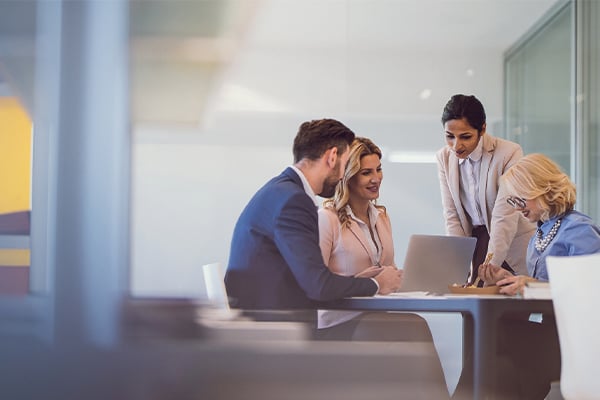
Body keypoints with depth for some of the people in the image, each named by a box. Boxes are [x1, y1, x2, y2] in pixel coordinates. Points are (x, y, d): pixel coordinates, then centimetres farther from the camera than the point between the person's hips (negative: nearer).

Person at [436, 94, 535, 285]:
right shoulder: (444, 158, 0)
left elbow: (505, 219, -20)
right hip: (472, 239, 4)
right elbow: (451, 216, -1)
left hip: (512, 245, -3)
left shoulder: (509, 153, -15)